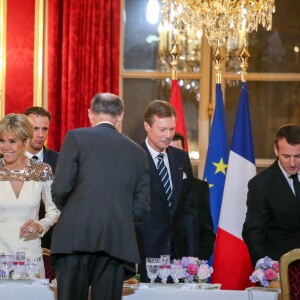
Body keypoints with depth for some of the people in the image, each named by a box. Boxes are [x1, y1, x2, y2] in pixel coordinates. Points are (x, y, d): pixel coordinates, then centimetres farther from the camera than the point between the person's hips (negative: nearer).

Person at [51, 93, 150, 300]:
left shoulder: (76, 138, 3)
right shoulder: (138, 152, 14)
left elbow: (61, 188, -4)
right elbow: (141, 209, 10)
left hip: (77, 238, -3)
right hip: (118, 243, 3)